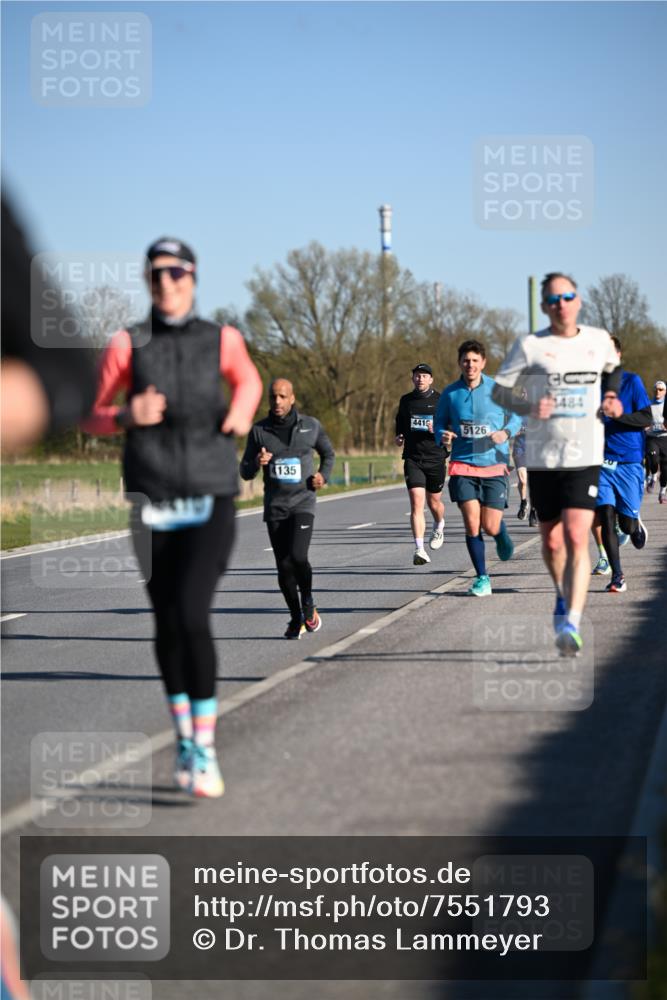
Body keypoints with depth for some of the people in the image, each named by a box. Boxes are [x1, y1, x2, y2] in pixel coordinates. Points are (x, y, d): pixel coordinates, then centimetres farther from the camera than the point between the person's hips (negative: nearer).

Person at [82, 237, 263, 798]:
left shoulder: (222, 341, 3)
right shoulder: (127, 346, 1)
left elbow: (249, 379, 25)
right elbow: (92, 418, 7)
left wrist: (243, 412, 4)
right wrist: (127, 418, -14)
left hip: (211, 502, -1)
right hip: (153, 504, 1)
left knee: (193, 616, -16)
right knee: (167, 624, 9)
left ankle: (205, 751, -9)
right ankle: (183, 738, 28)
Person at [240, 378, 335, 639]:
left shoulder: (310, 426, 1)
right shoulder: (259, 431, 1)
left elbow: (328, 453, 19)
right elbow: (245, 471, 5)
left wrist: (323, 475, 0)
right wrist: (257, 463, -17)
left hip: (303, 503, -2)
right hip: (275, 507, 2)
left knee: (298, 556, -21)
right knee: (284, 566, 2)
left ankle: (308, 604, 6)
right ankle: (296, 619, 19)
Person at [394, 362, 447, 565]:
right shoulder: (405, 401, 8)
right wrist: (399, 436, 6)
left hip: (435, 458, -1)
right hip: (412, 459, 1)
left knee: (434, 502, 14)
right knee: (416, 503, -13)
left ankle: (439, 526, 49)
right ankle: (419, 550, -17)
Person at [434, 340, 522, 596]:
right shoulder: (449, 394, 2)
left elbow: (516, 416, 9)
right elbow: (440, 423, 13)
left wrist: (506, 432, -12)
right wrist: (443, 436, -10)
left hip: (494, 464, -1)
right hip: (462, 466, 1)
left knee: (490, 527, -4)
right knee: (472, 523, -10)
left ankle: (501, 534, 35)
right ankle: (482, 578, 4)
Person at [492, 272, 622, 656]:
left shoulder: (598, 340, 7)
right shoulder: (529, 345, -1)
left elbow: (613, 368, 29)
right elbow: (500, 390, 1)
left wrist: (612, 397, 10)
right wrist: (529, 408, -18)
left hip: (585, 457, 0)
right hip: (542, 457, 0)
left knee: (577, 538, -16)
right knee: (552, 541, 12)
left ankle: (571, 623, -21)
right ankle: (564, 595, 41)